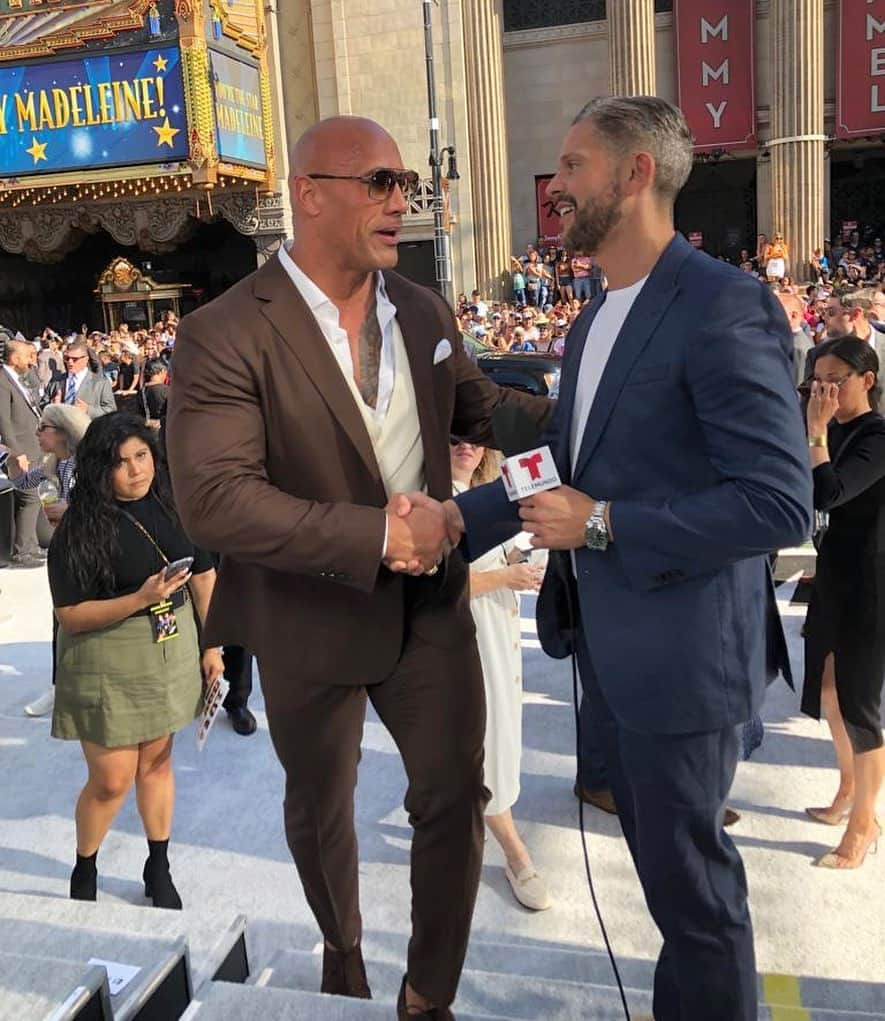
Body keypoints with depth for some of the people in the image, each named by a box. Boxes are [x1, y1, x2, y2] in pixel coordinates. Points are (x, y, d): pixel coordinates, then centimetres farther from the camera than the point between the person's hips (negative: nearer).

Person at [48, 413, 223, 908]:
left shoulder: (173, 507, -3)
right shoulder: (79, 529, -14)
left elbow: (204, 575, 5)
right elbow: (70, 615, -15)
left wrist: (212, 645, 2)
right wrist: (140, 599, -25)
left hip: (175, 649, 4)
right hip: (107, 662, -3)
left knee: (157, 761, 17)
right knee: (112, 780, 5)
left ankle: (159, 869, 35)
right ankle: (84, 871, 32)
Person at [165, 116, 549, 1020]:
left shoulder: (423, 310, 0)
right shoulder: (224, 334, -19)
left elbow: (477, 406, 14)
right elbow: (213, 501, -27)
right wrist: (378, 533, -29)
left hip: (429, 604, 4)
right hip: (312, 623, -3)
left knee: (455, 797, 9)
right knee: (320, 811, 20)